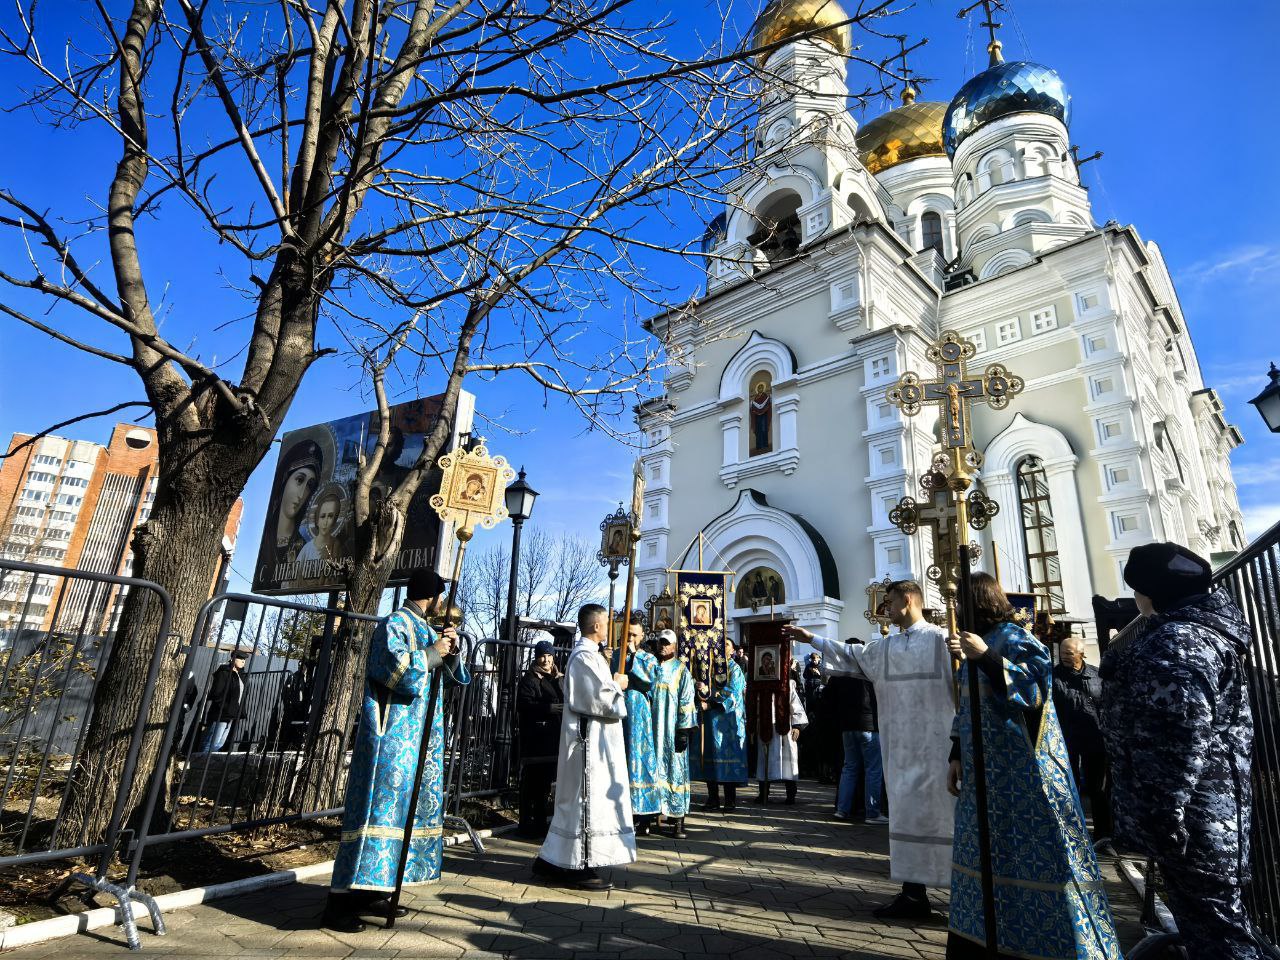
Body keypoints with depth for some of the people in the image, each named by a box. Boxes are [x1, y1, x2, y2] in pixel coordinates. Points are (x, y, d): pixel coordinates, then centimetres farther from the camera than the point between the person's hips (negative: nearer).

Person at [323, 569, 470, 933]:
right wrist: (431, 653, -15)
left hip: (418, 738, 9)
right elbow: (393, 668, -24)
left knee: (404, 809, 10)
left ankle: (370, 891, 19)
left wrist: (450, 651, -1)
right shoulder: (394, 624, -9)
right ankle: (340, 901, -2)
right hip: (390, 735, -9)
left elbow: (457, 675, 18)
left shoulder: (426, 631, 17)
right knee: (378, 808, -9)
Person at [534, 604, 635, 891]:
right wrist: (618, 685, -5)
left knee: (577, 798, 15)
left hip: (589, 735, 11)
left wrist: (612, 684, 13)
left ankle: (554, 860, 23)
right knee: (589, 799, -4)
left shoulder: (585, 653, 14)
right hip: (591, 736, -11)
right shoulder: (586, 656, -19)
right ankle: (580, 867, 4)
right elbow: (602, 699, -22)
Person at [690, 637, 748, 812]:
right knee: (708, 755, 3)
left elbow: (732, 693, -11)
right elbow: (701, 690, 10)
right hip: (709, 719, 4)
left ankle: (730, 800, 5)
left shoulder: (735, 669, 2)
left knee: (727, 755, -4)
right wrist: (703, 702, -11)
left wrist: (709, 692, -16)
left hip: (727, 720, -4)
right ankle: (712, 799, 12)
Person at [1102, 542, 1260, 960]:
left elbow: (1181, 735, -28)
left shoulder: (1176, 641, -21)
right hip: (1211, 806, 11)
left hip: (1194, 815, -11)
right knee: (1211, 918, 22)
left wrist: (1163, 814, -24)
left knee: (1212, 926, 0)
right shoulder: (1204, 628, 14)